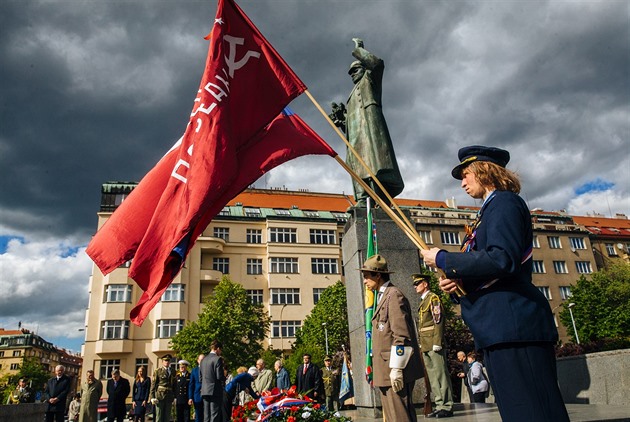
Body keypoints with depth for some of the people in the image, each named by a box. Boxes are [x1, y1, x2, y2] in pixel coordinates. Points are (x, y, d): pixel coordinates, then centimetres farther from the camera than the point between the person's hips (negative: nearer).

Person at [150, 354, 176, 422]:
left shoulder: (173, 372, 13)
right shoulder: (157, 371, 3)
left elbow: (174, 385, 14)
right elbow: (153, 384, -1)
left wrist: (175, 397, 7)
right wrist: (152, 397, -9)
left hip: (169, 396, 4)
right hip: (159, 396, -3)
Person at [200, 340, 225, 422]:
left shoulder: (204, 359, 11)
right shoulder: (218, 359, -11)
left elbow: (200, 376, 14)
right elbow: (220, 376, -15)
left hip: (205, 391, 7)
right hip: (215, 390, -7)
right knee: (215, 415, -3)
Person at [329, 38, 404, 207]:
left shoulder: (369, 79, 22)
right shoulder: (353, 96, 39)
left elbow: (377, 63, -2)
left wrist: (358, 49, 9)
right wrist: (341, 119, 11)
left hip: (368, 123, -7)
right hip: (356, 133, 7)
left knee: (372, 159, -25)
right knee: (358, 165, -11)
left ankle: (380, 198, -37)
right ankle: (363, 200, -23)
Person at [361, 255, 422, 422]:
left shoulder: (394, 295, -10)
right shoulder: (383, 297, 20)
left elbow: (402, 335, -18)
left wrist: (396, 368, -20)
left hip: (396, 371, -10)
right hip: (386, 371, 10)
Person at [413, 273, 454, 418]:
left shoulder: (433, 298, -5)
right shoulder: (423, 301, 21)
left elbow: (439, 321, -14)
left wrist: (437, 343, -20)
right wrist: (421, 344, 18)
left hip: (434, 344, -9)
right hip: (425, 346, 9)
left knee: (441, 375, -4)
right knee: (432, 377, 9)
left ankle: (447, 407, 1)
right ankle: (440, 405, 14)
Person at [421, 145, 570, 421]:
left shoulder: (504, 201, -5)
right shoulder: (489, 211, 24)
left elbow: (502, 260, -22)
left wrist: (443, 259, -12)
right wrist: (456, 281, 7)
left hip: (514, 327, -10)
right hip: (501, 330, 10)